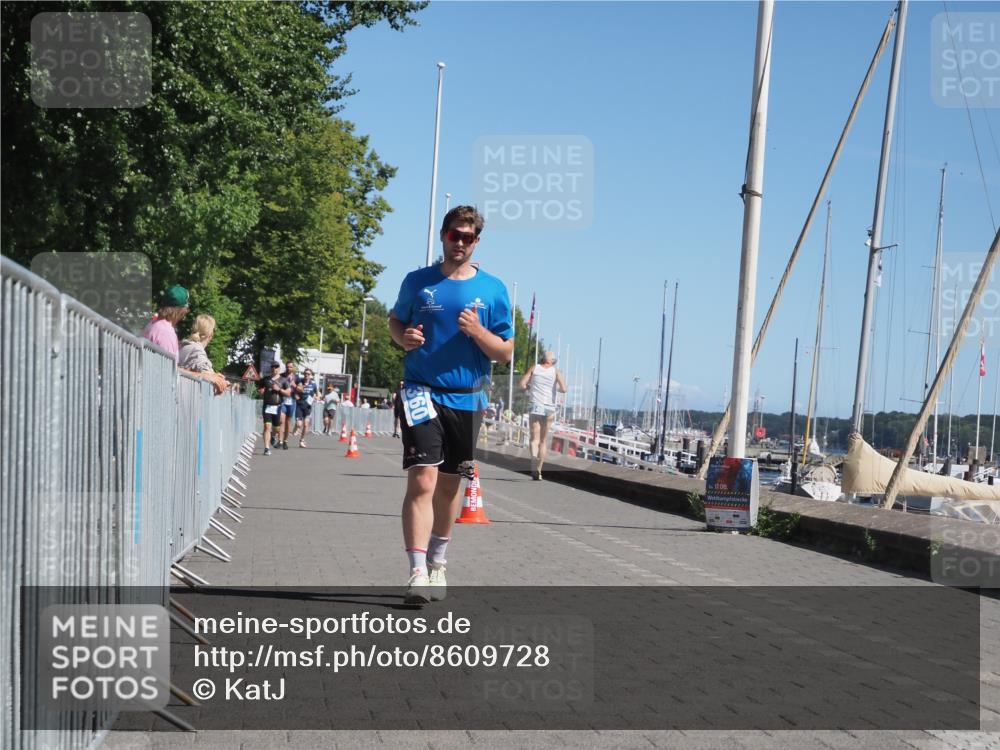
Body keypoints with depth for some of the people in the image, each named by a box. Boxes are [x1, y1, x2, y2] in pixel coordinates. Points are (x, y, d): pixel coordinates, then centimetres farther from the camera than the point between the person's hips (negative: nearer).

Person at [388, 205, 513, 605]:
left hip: (466, 400, 2)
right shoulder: (417, 281, 2)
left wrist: (477, 331, -16)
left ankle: (437, 563, 32)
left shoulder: (493, 289, 2)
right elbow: (395, 320, 18)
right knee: (422, 480, -15)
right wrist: (403, 337, -5)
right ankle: (417, 573, -17)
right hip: (422, 394, -2)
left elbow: (505, 352, 3)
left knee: (449, 485, 14)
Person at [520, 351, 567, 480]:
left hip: (535, 406, -1)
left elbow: (522, 384, -1)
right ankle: (539, 471, 16)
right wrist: (555, 388, 15)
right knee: (544, 441, 12)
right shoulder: (556, 372, 4)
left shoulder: (534, 368, 5)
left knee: (535, 438, -6)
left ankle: (534, 467, -31)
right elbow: (564, 389, -5)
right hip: (550, 408, 1)